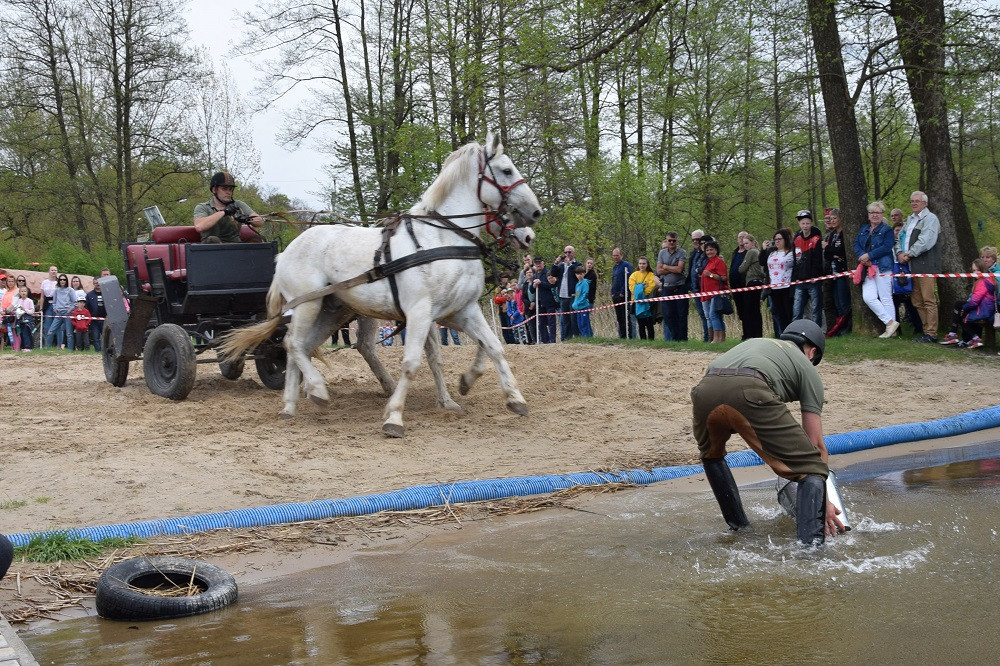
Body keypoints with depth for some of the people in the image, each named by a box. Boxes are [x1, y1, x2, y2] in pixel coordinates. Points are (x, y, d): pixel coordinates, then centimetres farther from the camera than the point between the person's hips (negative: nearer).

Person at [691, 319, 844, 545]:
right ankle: (811, 547, -11)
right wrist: (824, 500, 30)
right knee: (812, 468, 5)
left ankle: (739, 528, 35)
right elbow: (815, 444, 25)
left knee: (711, 455, 35)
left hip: (704, 391, 5)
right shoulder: (807, 368, 29)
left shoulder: (753, 342, 44)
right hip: (750, 392, -5)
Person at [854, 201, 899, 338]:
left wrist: (869, 256, -14)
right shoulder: (864, 230, 18)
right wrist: (862, 256, -11)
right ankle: (890, 322, 1)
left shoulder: (887, 230, -1)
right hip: (867, 269, 6)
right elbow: (856, 244, 9)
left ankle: (891, 327, 2)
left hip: (882, 268, -6)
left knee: (885, 298, -4)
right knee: (868, 298, -6)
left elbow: (886, 247, -13)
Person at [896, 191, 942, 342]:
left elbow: (925, 241, -17)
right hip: (912, 267, 9)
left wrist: (909, 254, -11)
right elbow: (901, 238, 21)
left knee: (929, 301, -7)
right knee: (917, 301, 11)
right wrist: (900, 253, 1)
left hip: (926, 266, -9)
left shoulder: (930, 219, -6)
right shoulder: (910, 219, 21)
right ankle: (926, 329, 19)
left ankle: (931, 334, -5)